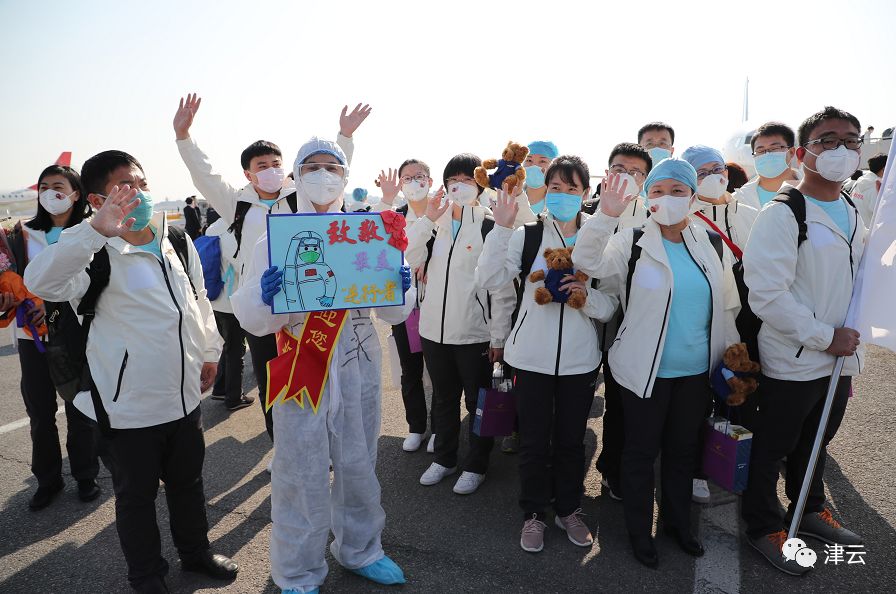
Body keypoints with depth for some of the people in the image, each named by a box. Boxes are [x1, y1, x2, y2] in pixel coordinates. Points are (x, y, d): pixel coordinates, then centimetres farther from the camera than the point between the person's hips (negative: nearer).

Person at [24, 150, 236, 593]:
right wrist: (96, 229, -46)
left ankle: (195, 552, 45)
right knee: (136, 495, 15)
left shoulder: (178, 242, 2)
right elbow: (40, 282, -36)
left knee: (187, 480, 22)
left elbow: (200, 301, 13)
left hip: (185, 395, 5)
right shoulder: (95, 254, -16)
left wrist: (209, 352, 17)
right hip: (128, 406, -5)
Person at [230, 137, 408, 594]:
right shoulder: (274, 239, -3)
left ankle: (360, 549, 40)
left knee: (359, 464, 16)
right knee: (302, 473, 5)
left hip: (359, 368, 3)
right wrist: (265, 299, -29)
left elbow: (391, 312, 5)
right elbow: (255, 323, -7)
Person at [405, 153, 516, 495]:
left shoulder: (490, 226, -8)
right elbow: (410, 261, -3)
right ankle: (444, 458, 36)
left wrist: (499, 336, -12)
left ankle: (476, 465, 28)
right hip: (434, 329, 5)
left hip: (475, 334, -5)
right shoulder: (435, 223, 10)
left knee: (478, 402, 10)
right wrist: (427, 219, -10)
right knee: (443, 399, 19)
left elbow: (502, 286, -10)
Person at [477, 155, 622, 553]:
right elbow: (488, 280, -16)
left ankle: (569, 509, 36)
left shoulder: (600, 237, 2)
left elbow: (611, 307, 2)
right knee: (534, 441, 10)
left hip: (580, 359, 2)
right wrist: (501, 227, -22)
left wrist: (587, 296, -19)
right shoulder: (526, 235, -3)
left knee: (571, 440, 15)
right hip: (532, 356, -1)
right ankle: (534, 514, 30)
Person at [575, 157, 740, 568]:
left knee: (683, 449, 20)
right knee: (641, 451, 10)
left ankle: (677, 521, 41)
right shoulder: (631, 242, -9)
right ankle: (639, 530, 31)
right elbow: (589, 265, -27)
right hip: (645, 369, -4)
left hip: (696, 370, 4)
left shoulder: (712, 245, 3)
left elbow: (728, 307, 11)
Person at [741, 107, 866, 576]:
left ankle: (809, 511, 43)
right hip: (792, 362, -7)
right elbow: (767, 294, -22)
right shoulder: (782, 215, -15)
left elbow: (859, 289, 20)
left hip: (840, 360, 7)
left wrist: (853, 348, 11)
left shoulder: (854, 217, 11)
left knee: (816, 443, 23)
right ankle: (764, 528, 26)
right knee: (771, 449, 8)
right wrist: (824, 338, -17)